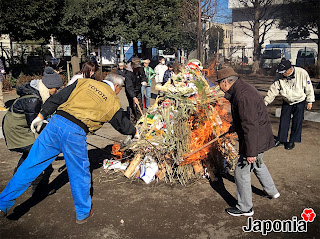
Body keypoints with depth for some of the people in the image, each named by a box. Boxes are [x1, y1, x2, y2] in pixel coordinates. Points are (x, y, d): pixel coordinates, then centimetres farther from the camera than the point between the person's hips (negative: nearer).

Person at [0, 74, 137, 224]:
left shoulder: (84, 82, 16)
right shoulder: (113, 102, 9)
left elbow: (58, 97, 12)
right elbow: (122, 123, 23)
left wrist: (42, 115, 16)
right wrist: (134, 132, 42)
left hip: (56, 122, 4)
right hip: (75, 134, -3)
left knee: (31, 165, 11)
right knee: (79, 174, 14)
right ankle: (83, 213, 32)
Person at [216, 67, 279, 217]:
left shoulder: (242, 95, -28)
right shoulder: (241, 89, 6)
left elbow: (250, 126, -30)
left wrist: (251, 152, -28)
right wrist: (235, 127, 35)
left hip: (255, 141, -11)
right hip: (261, 137, 11)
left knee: (242, 172, 2)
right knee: (257, 164, 31)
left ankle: (245, 208, 19)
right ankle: (272, 191, 50)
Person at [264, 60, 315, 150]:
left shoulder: (302, 73, -21)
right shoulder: (279, 76, -17)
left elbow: (309, 88, -9)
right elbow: (273, 89, -12)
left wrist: (310, 101, -4)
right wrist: (266, 101, -18)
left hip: (299, 102, -2)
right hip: (286, 102, 2)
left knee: (297, 122, 3)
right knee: (284, 120, 7)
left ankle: (292, 141, 16)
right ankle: (281, 139, 22)